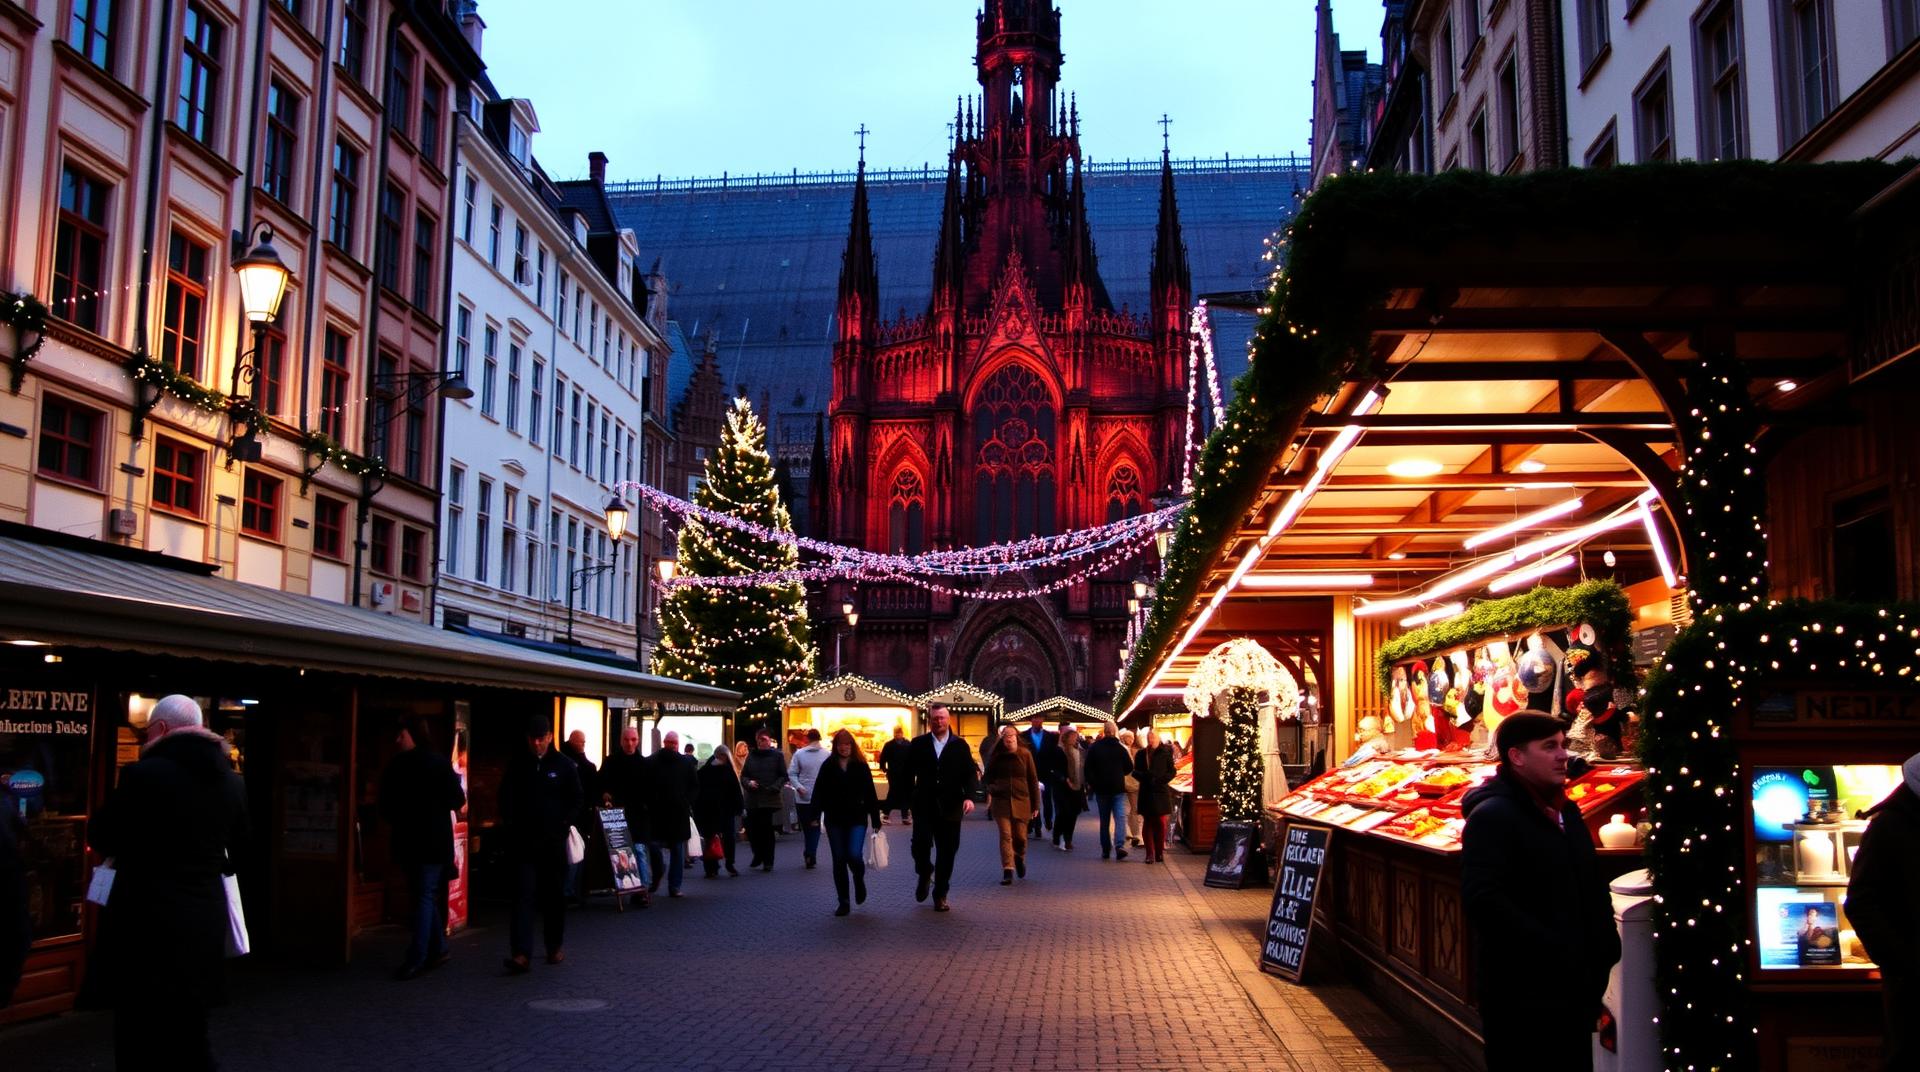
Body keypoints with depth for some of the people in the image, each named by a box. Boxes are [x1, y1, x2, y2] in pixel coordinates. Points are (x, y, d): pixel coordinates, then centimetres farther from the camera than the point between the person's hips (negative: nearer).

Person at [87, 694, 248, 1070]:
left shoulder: (145, 774, -14)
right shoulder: (232, 781, 5)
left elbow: (100, 836, -4)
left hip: (148, 923, -6)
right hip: (205, 922, 6)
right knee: (189, 1037, 18)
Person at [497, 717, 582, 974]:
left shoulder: (564, 766, 1)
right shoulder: (516, 765, 4)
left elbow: (575, 801, 5)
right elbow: (506, 798, 11)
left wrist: (563, 825, -5)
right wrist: (510, 825, -1)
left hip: (553, 842, 0)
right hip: (523, 842, 0)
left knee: (554, 897, 10)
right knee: (523, 896, -8)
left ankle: (555, 946, 25)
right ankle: (522, 954, -15)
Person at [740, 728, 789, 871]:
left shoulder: (777, 755, 2)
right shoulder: (751, 755, 12)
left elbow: (783, 777, 0)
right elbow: (743, 775, 14)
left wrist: (773, 788, -14)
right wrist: (748, 783, -7)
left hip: (769, 799, -4)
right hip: (752, 799, 4)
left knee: (767, 830, -4)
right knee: (752, 829, 3)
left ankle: (768, 861, 7)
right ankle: (758, 856, 25)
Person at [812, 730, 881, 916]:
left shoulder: (861, 766, -1)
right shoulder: (828, 766, 1)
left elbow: (870, 794, 0)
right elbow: (819, 792, -1)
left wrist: (875, 820, -1)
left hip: (857, 819, -2)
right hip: (834, 820, 2)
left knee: (854, 855, -16)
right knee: (839, 861, 5)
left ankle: (859, 880, 18)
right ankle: (844, 903, 14)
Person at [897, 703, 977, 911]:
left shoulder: (960, 745, 5)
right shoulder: (918, 744, 6)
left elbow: (970, 773, 1)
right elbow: (909, 773, 8)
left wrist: (969, 796, -14)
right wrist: (909, 798, 2)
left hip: (950, 808, 1)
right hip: (924, 806, 0)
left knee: (947, 852, 3)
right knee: (921, 842, -17)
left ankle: (940, 895, 18)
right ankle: (924, 874, 15)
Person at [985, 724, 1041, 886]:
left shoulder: (1025, 754, 0)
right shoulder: (997, 756, 5)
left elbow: (1033, 780, 3)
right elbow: (989, 777, 12)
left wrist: (1035, 804, 2)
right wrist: (989, 792, -8)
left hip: (1021, 800, 0)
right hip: (1001, 800, 0)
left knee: (1020, 836, 3)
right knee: (1005, 835, -7)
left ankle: (1019, 858, 34)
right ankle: (1007, 871, -6)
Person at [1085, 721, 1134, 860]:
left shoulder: (1094, 748, -3)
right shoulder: (1121, 748, -3)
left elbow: (1088, 768, -4)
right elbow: (1129, 768, 3)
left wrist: (1091, 783, 10)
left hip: (1101, 789, 1)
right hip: (1118, 788, -1)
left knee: (1104, 820, 10)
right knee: (1120, 817, -5)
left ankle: (1105, 849, 13)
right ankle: (1119, 845, -23)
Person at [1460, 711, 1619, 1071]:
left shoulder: (1565, 811, 15)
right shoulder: (1492, 815, -15)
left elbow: (1592, 887, 24)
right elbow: (1483, 900, -26)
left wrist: (1604, 943, 7)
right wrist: (1550, 950, -25)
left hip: (1575, 988, 9)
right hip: (1523, 994, -9)